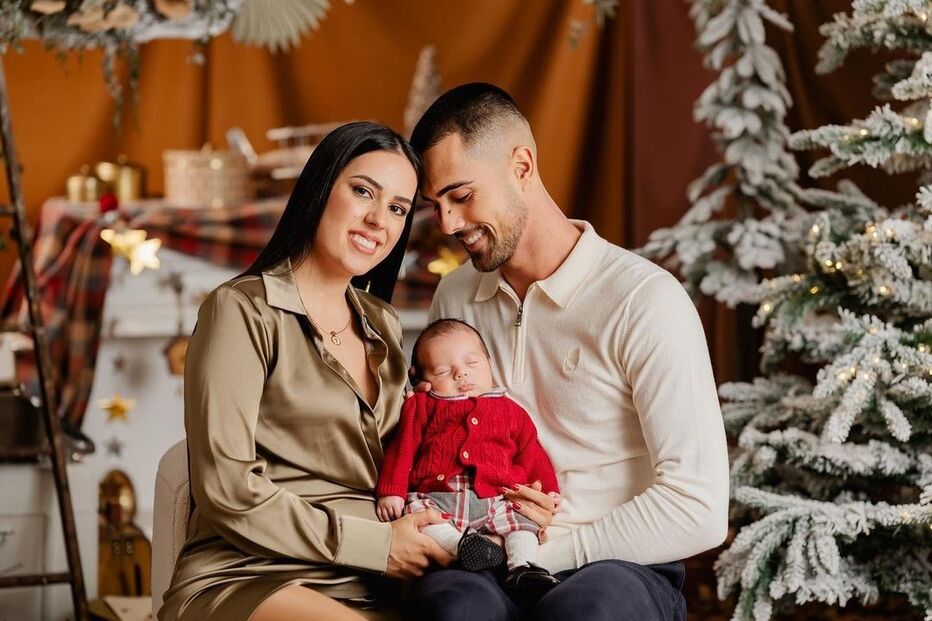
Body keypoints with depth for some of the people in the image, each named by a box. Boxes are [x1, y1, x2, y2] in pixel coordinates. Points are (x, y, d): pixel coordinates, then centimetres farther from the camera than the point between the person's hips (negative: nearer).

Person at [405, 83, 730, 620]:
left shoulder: (645, 300, -7)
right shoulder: (455, 297, 14)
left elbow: (699, 511, -14)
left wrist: (546, 549, -12)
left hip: (620, 568, -3)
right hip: (491, 566, 3)